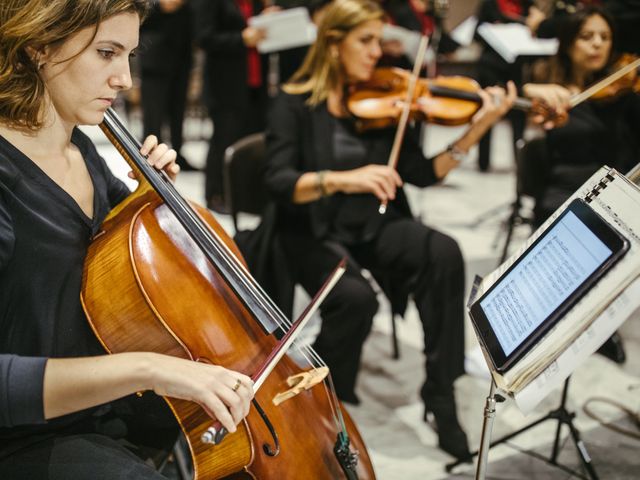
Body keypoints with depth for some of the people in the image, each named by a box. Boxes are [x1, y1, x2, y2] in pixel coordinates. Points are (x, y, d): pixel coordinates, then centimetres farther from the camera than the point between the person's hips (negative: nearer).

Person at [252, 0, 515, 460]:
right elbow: (279, 181, -18)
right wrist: (343, 179, -35)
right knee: (356, 296, -33)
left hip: (374, 227, 4)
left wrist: (478, 128, -11)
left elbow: (423, 174, 0)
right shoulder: (295, 104, -5)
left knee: (443, 251, -26)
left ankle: (440, 393, -14)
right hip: (314, 233, -3)